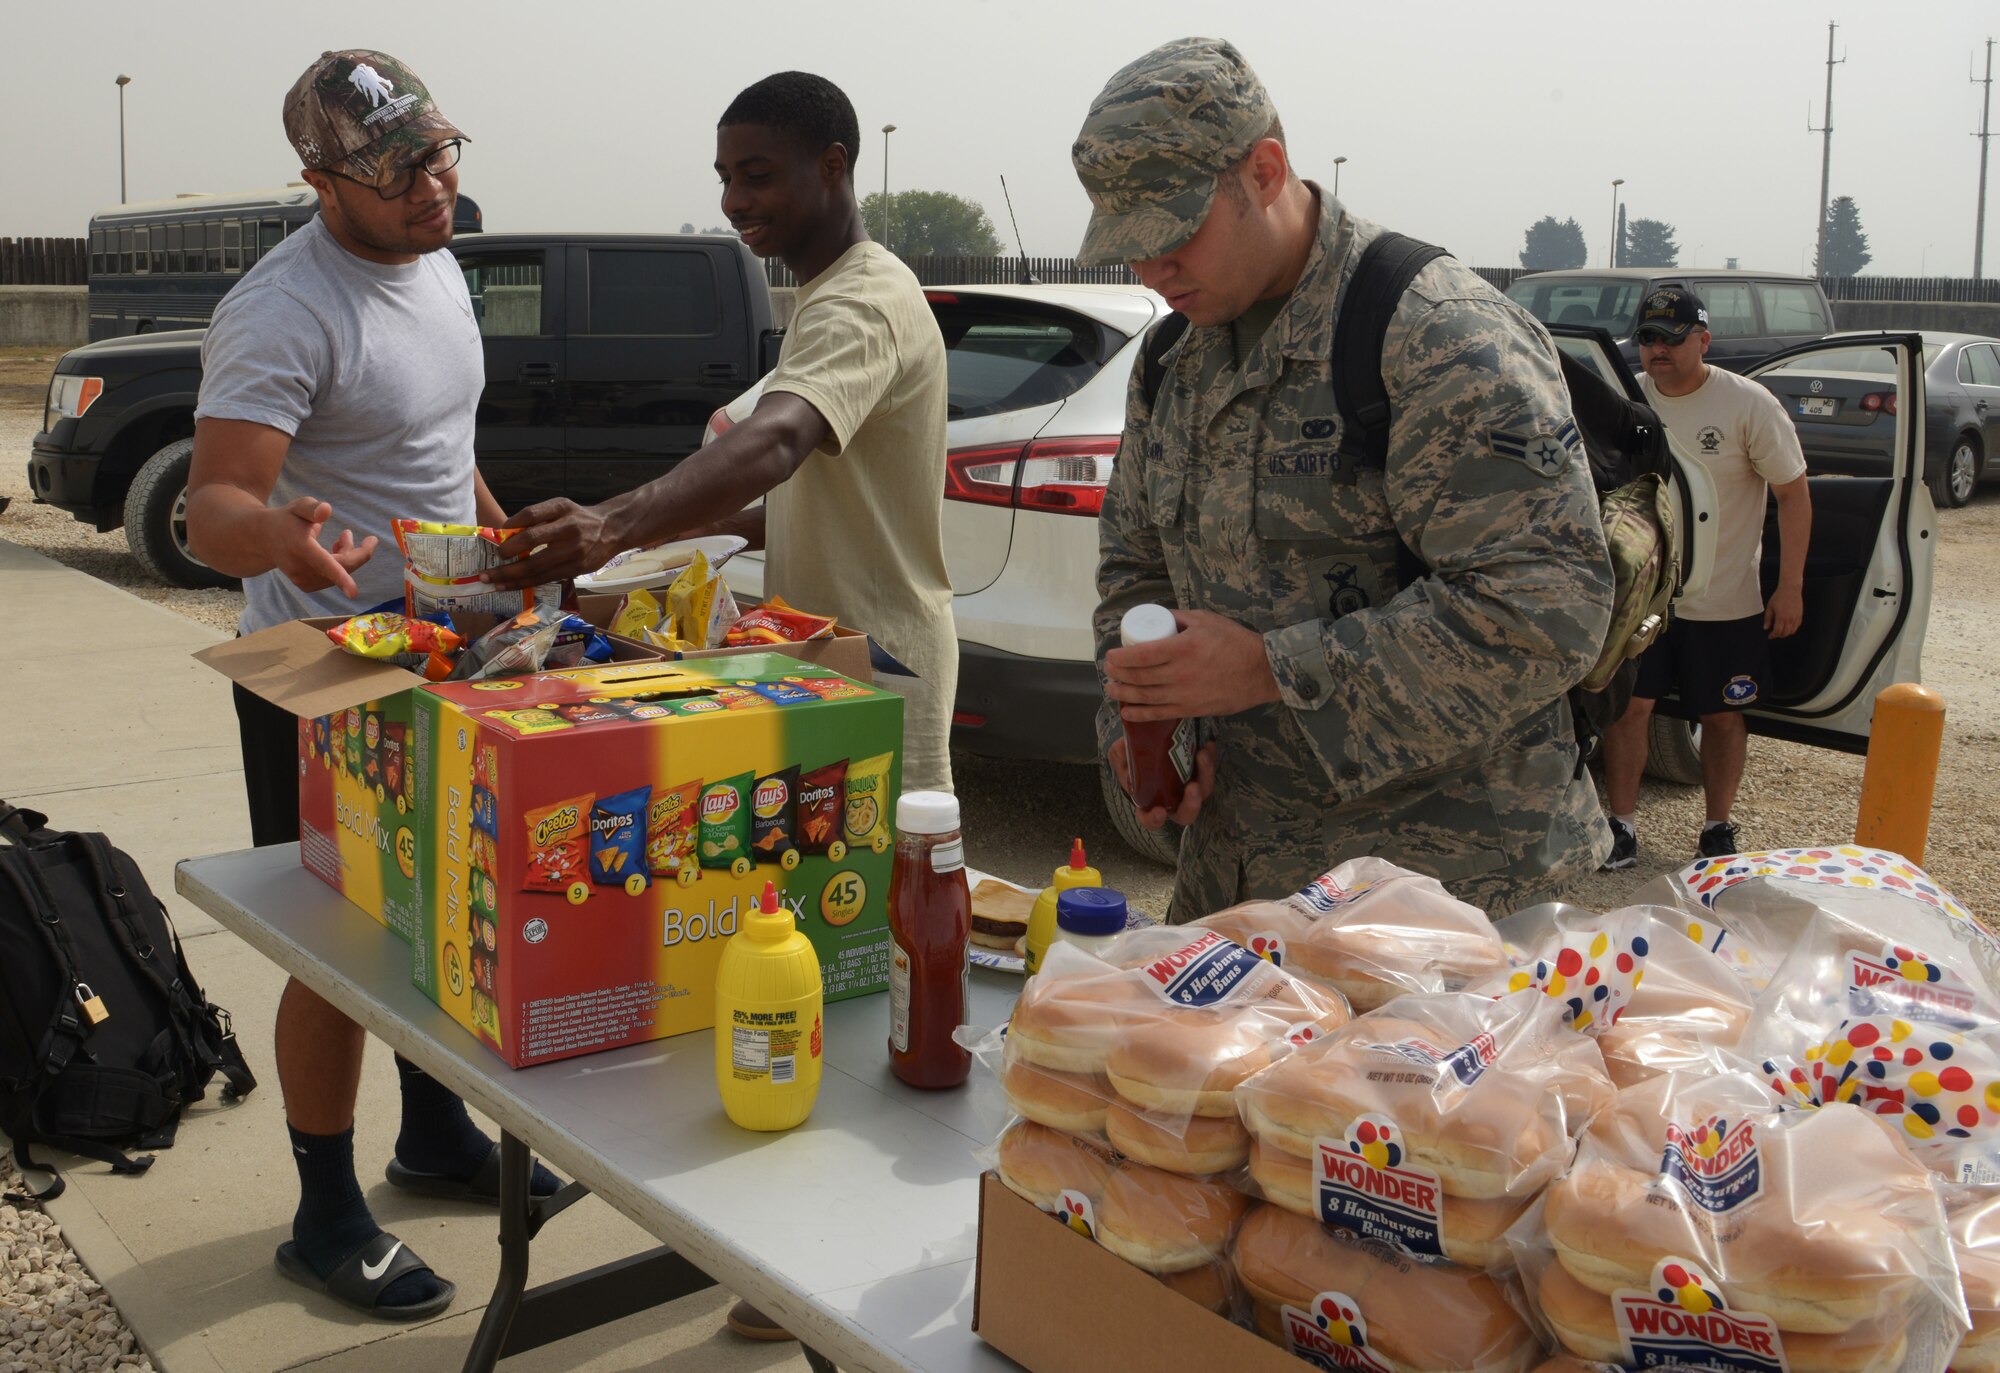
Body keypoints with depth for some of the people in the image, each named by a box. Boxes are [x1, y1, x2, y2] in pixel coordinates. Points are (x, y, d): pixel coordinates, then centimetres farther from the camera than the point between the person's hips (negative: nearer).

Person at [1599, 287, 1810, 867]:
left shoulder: (1749, 405, -11)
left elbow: (1794, 495, -6)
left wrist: (1790, 587, -9)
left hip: (1726, 601, -2)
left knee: (1723, 716, 9)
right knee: (1627, 705, -2)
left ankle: (1718, 829, 25)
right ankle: (1621, 827, 10)